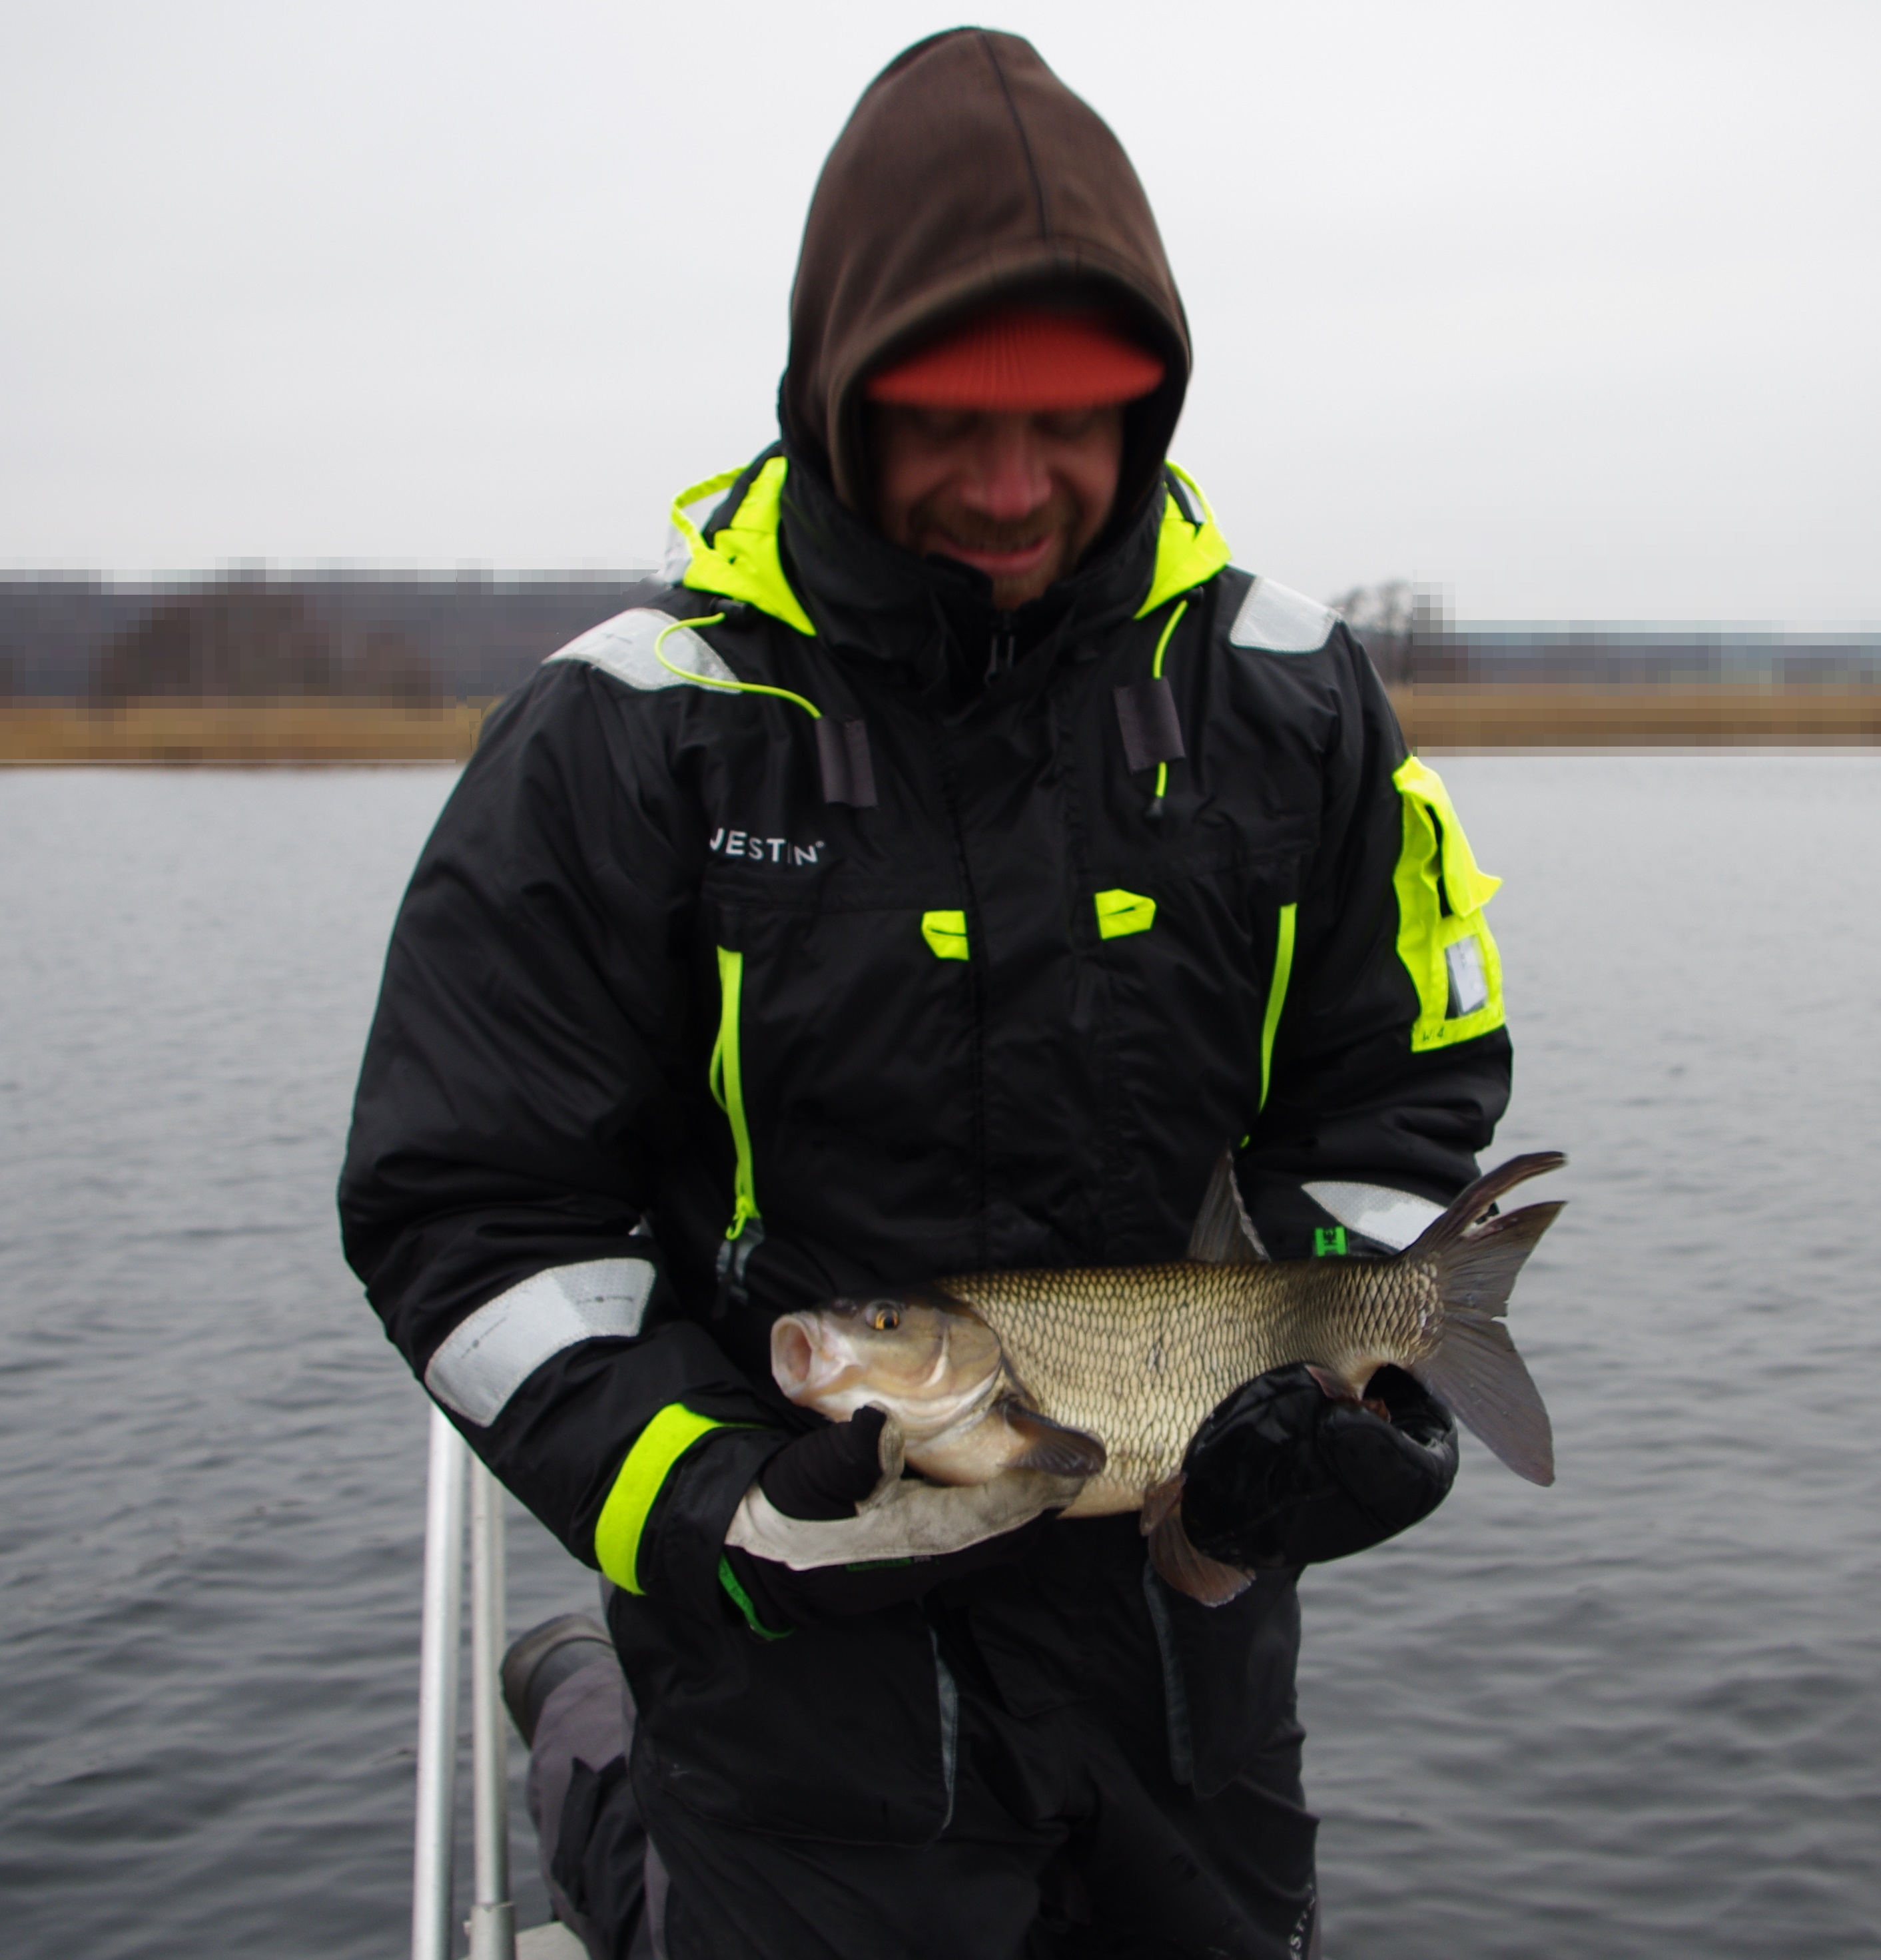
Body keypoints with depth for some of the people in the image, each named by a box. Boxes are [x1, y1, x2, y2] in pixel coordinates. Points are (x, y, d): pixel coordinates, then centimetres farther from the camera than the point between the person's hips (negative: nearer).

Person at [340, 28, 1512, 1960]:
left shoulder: (1282, 696, -3)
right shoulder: (629, 733, -12)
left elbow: (1405, 1092, 6)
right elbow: (466, 1206, -10)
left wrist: (1365, 1375, -10)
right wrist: (693, 1505, -22)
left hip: (1187, 1581, 4)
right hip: (809, 1593, -4)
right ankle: (597, 1739, 36)